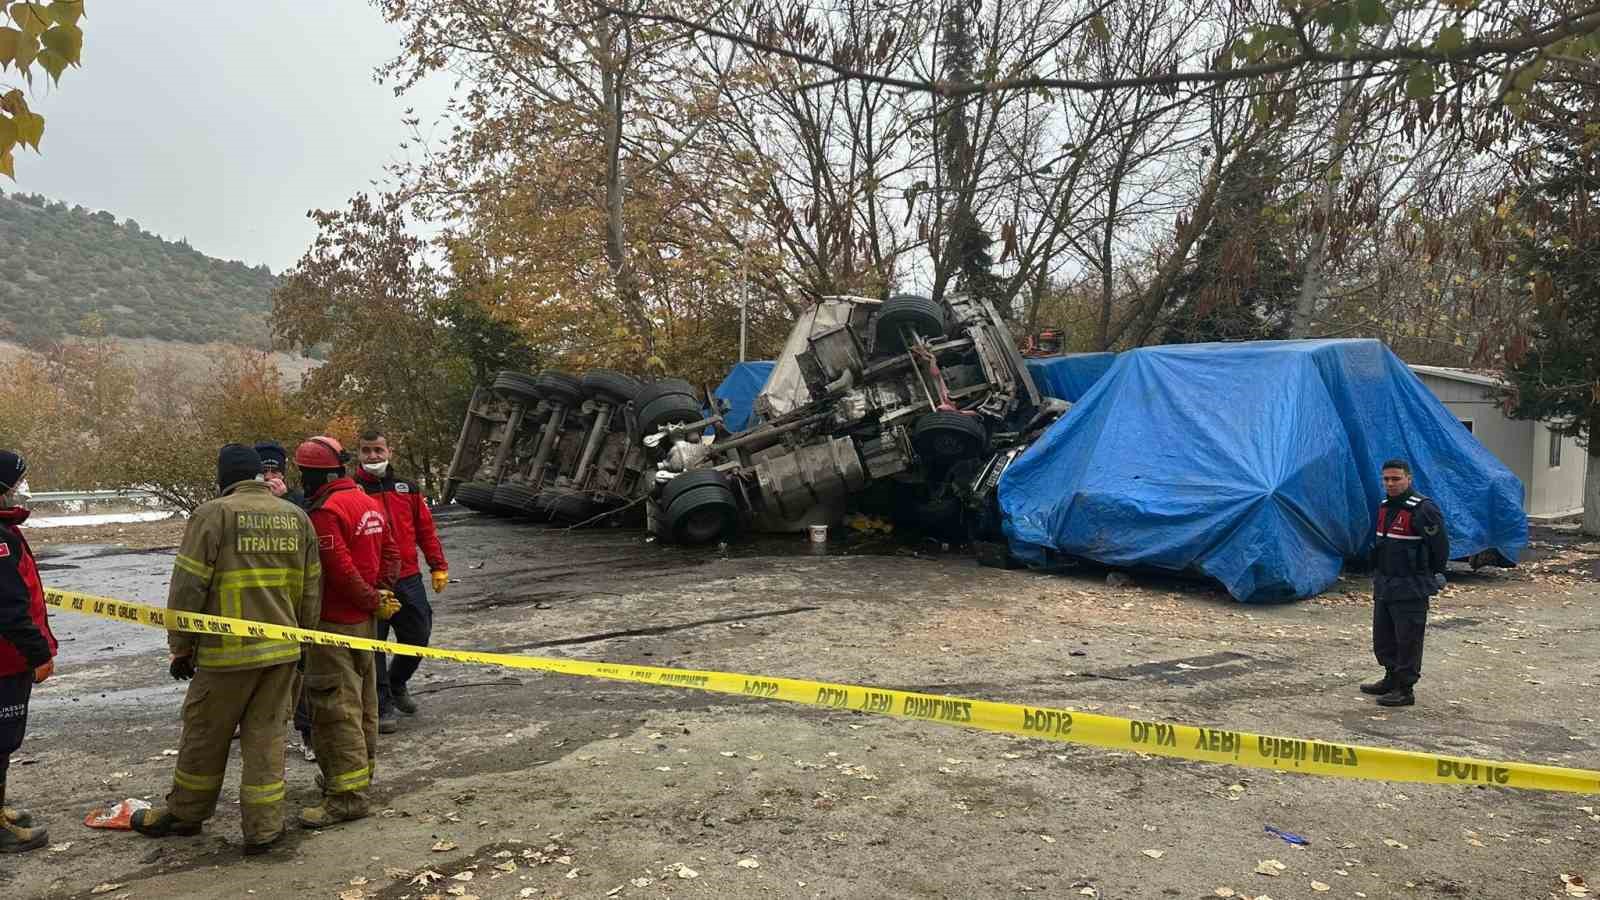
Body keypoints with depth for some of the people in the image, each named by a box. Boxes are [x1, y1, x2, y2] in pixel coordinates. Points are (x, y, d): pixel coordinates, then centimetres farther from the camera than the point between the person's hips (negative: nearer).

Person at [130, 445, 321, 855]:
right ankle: (263, 828, 12)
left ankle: (185, 813, 32)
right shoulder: (296, 517, 7)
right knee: (266, 735, 11)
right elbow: (311, 588, 11)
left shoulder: (213, 514, -9)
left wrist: (180, 645, 1)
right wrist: (301, 638, 21)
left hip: (229, 651, -4)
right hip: (282, 649, 4)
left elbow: (188, 587, -9)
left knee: (205, 734, 14)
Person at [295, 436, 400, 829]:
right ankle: (360, 770, 33)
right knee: (362, 697, 19)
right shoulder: (369, 503, 10)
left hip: (334, 621, -9)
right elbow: (390, 552, 12)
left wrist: (373, 601, -11)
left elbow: (341, 570, -23)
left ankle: (348, 793, -3)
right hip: (364, 620, 10)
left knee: (334, 706, -5)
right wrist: (380, 594, 4)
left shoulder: (325, 512, -19)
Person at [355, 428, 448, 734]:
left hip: (408, 579, 4)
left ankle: (396, 684, 36)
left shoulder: (407, 489, 10)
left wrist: (438, 567, 8)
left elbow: (426, 529, 12)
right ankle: (382, 706, 15)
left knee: (417, 639, 9)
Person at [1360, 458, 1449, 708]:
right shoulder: (1385, 507, 11)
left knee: (1408, 640, -2)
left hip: (1411, 590, -9)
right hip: (1384, 585, 9)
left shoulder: (1423, 510, -17)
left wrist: (1430, 577, -2)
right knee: (1382, 638, 18)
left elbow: (1440, 545, -13)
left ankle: (1405, 689, 7)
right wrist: (1380, 573, 18)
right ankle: (1392, 678, 33)